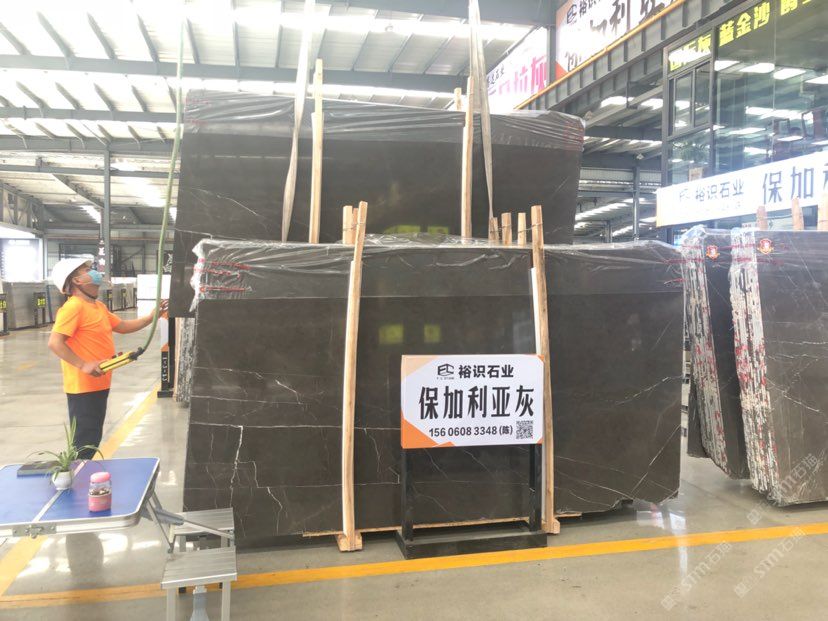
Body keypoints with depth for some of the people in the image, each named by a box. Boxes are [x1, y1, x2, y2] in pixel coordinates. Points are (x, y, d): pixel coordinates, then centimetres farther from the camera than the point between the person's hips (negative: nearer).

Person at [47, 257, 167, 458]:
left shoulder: (99, 306, 12)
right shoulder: (73, 307, -17)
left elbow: (122, 326, 21)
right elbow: (54, 342, -23)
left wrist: (152, 316, 11)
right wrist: (84, 365, -27)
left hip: (98, 384, 10)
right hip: (83, 386, -10)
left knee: (93, 438, 17)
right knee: (84, 441, -4)